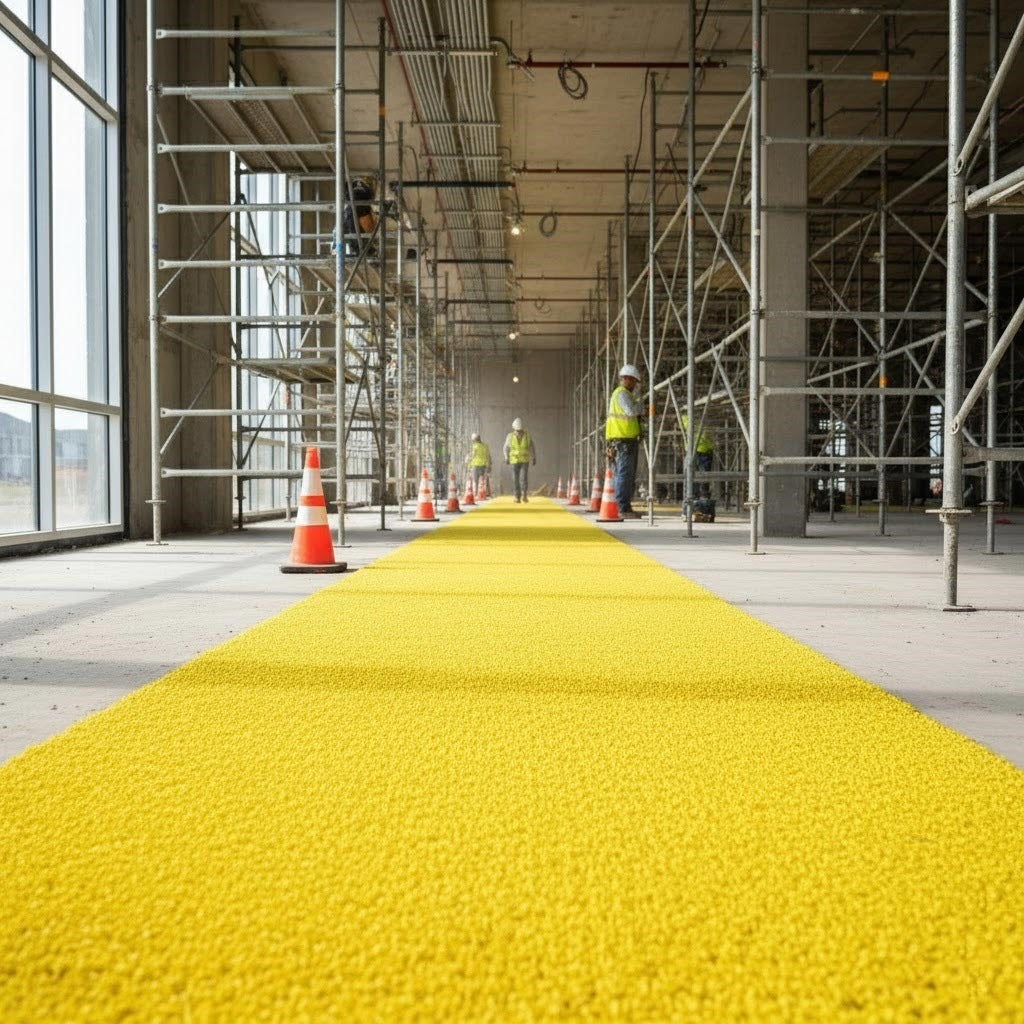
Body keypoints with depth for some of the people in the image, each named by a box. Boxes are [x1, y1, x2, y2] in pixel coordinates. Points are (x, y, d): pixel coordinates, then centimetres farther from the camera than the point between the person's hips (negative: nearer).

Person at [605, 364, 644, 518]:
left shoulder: (623, 393, 25)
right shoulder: (622, 393, -9)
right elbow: (631, 410, -23)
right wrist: (641, 405, -7)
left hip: (628, 440, 11)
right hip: (623, 440, -11)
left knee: (628, 476, 10)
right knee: (624, 474, -13)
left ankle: (625, 508, 12)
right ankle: (623, 508, -15)